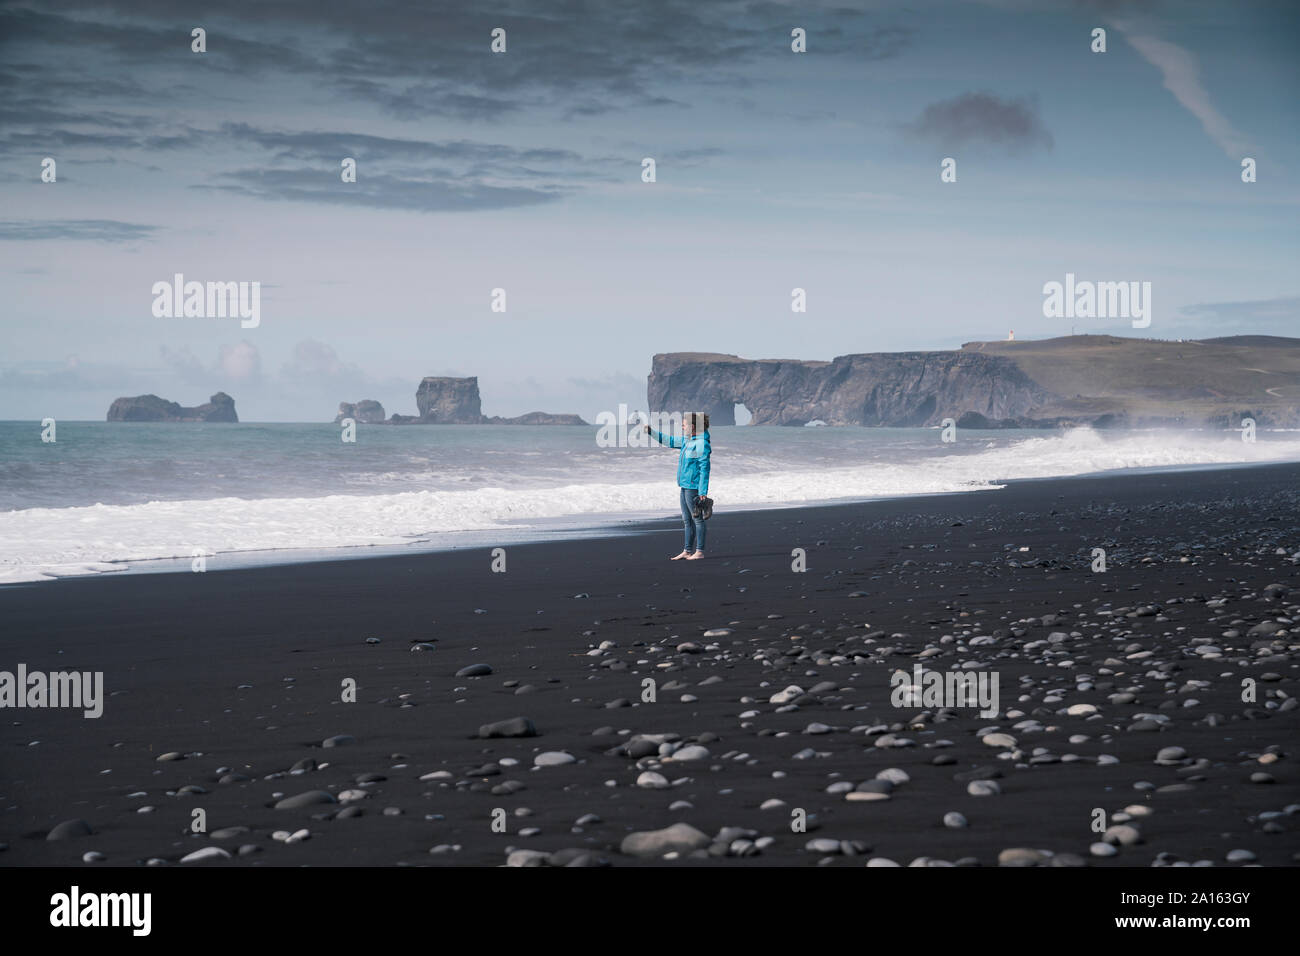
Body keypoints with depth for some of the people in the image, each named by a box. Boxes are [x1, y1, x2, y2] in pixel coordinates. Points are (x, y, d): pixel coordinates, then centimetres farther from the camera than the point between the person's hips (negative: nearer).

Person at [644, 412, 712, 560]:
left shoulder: (701, 444, -15)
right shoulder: (686, 441, 13)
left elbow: (704, 469, -18)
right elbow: (669, 441, 28)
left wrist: (702, 492, -21)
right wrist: (650, 432, 26)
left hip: (693, 487, -10)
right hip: (684, 487, 10)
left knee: (697, 519, -5)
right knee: (687, 520, 12)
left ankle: (699, 551, -2)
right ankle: (687, 551, 16)